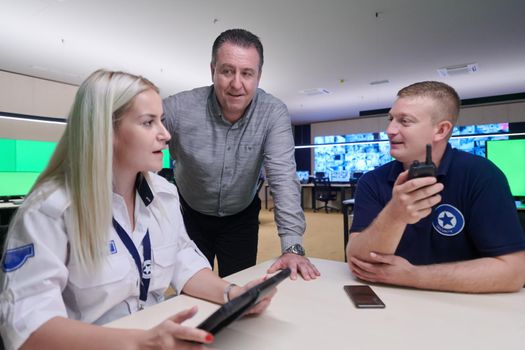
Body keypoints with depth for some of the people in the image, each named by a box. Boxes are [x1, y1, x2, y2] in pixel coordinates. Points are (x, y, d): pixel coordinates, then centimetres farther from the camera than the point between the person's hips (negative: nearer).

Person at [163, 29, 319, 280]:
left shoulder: (274, 113, -20)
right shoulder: (178, 108, -23)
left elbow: (283, 178, -25)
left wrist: (292, 247, -32)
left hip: (241, 218, 1)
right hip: (190, 215, 0)